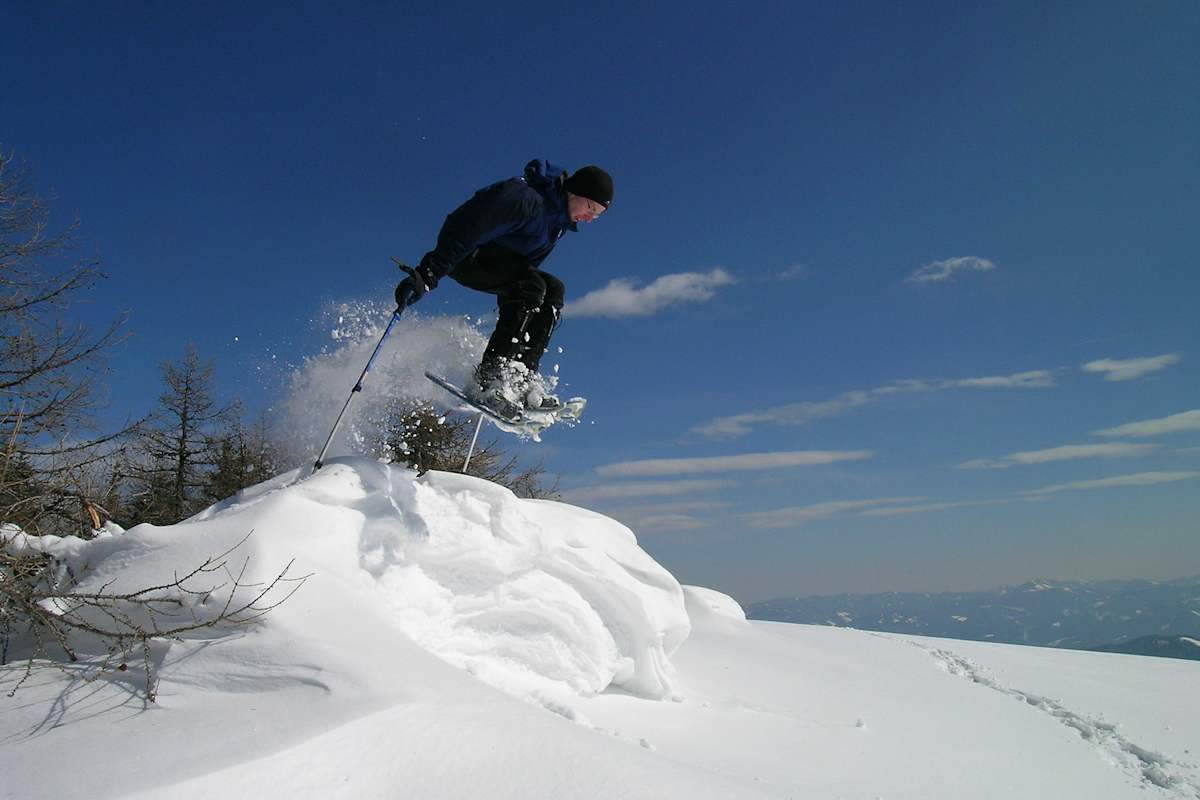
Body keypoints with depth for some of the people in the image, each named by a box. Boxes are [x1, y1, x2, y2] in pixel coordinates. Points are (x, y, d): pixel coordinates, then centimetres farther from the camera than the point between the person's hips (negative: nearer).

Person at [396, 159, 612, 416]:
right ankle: (489, 378, -32)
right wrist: (427, 275, -37)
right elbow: (467, 230, -32)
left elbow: (528, 262, 17)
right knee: (531, 287, -28)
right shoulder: (526, 199, -26)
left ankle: (523, 376, -13)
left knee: (553, 290, -7)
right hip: (466, 256, -10)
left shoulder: (561, 218, 5)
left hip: (501, 261, 10)